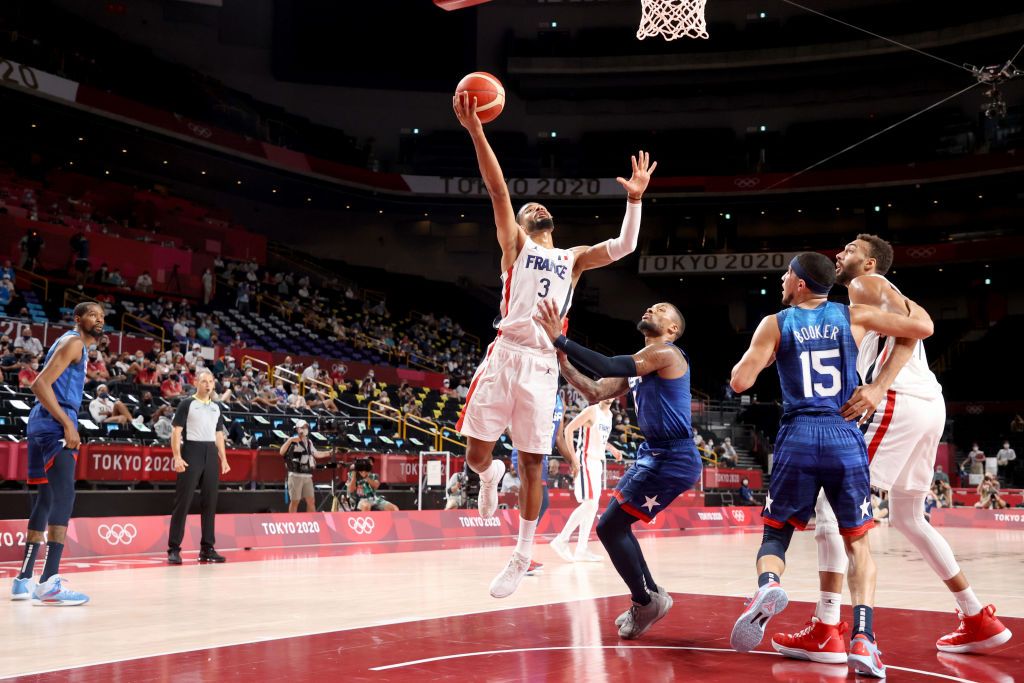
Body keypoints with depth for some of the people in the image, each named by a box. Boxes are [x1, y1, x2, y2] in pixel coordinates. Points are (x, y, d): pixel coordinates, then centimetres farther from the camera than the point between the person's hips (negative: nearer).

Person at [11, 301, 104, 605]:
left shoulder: (76, 344, 23)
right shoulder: (73, 342, -7)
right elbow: (40, 384, -18)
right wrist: (67, 424, -23)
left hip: (45, 426, 11)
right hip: (54, 425, -11)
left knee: (46, 499, 14)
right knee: (64, 496, -17)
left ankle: (24, 580, 19)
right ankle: (49, 583, -24)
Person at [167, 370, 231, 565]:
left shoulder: (216, 407, 17)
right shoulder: (187, 403, 1)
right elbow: (176, 431, -5)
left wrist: (223, 459, 13)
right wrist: (177, 457, -16)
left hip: (211, 455, 6)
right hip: (191, 452, -5)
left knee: (210, 502, 6)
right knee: (183, 501, -6)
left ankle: (207, 548, 13)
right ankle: (174, 549, -3)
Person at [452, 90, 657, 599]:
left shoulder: (573, 259, 21)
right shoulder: (514, 244, 12)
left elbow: (623, 247, 10)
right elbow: (498, 190, 0)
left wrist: (635, 198, -2)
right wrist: (475, 130, -12)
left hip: (543, 364, 2)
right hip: (505, 355, -1)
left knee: (531, 463, 3)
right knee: (477, 453, -5)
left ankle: (523, 556, 15)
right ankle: (492, 475, 34)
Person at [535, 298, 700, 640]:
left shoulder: (665, 352, -12)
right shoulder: (640, 363, 17)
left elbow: (610, 367, -26)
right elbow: (596, 392, 10)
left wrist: (561, 340, -27)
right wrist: (561, 360, -3)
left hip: (672, 458, -10)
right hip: (655, 454, 10)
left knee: (609, 527, -8)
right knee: (617, 525, 16)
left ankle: (645, 601, 7)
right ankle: (652, 597, 27)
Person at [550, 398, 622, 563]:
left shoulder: (609, 414, 14)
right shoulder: (591, 411, -11)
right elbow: (569, 429, -15)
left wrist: (611, 448, 13)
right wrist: (572, 457, -20)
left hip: (598, 462, 9)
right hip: (586, 461, -9)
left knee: (592, 506, 7)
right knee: (589, 504, -17)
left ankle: (581, 550, 10)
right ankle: (561, 540, -12)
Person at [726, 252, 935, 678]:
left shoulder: (775, 324, 5)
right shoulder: (854, 317, 9)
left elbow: (740, 382, -1)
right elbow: (923, 326, 8)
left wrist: (756, 356, 20)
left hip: (798, 437, -1)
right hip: (845, 437, 1)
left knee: (776, 534, 13)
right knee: (858, 542, 15)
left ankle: (768, 585, -22)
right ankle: (863, 638, -3)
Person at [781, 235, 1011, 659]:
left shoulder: (866, 285, 3)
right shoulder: (889, 297, 31)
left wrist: (878, 387, -27)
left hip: (897, 402, -9)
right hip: (931, 404, 9)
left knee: (832, 505, -8)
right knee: (908, 518, 21)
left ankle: (824, 631, -12)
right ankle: (978, 620, 24)